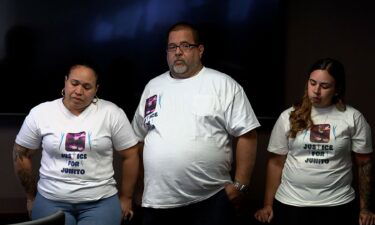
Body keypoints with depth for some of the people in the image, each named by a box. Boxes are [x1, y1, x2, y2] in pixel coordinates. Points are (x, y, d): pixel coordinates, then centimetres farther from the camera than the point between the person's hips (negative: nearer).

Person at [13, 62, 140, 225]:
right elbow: (21, 154, 9)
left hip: (101, 201, -1)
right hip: (50, 201, 1)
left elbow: (130, 155, 1)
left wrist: (125, 198, 4)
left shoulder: (111, 113, -5)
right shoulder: (40, 113, -1)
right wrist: (31, 197, 13)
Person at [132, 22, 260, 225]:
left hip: (210, 201, -4)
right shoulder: (153, 87, 12)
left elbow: (246, 135, -5)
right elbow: (139, 137, 17)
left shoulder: (223, 84, -2)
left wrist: (240, 184, -9)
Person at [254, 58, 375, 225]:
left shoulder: (353, 118, -1)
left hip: (337, 206, 0)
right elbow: (276, 162, 3)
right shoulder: (288, 117, 1)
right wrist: (268, 205, 1)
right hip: (290, 205, 1)